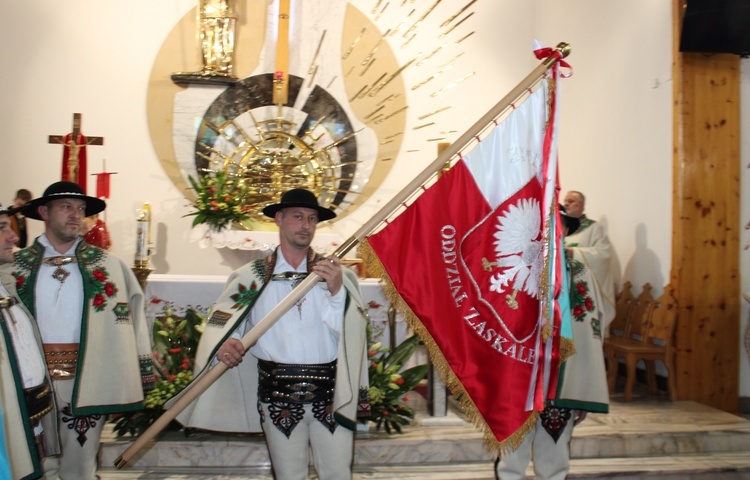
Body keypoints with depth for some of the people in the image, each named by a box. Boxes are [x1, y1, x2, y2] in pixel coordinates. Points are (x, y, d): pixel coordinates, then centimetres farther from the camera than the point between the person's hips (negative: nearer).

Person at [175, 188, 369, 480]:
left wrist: (336, 291, -20)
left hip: (330, 392, 0)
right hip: (277, 393, 0)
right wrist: (223, 345, -22)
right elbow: (220, 322, -1)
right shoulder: (251, 275, 4)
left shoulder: (336, 273, 5)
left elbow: (351, 331, -4)